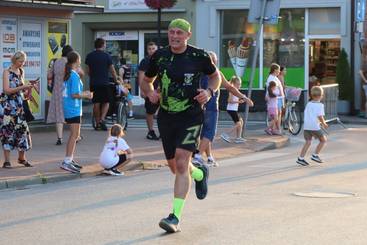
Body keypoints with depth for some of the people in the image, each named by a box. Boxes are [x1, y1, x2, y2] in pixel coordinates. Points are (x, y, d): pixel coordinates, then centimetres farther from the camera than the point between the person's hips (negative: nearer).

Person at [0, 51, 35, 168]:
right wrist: (23, 87, -20)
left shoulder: (21, 72, 12)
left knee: (22, 129, 4)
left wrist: (29, 87, -1)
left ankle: (21, 157, 19)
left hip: (19, 105, 6)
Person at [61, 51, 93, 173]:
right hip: (74, 109, -10)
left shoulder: (68, 74, 11)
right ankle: (66, 162, -13)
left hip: (69, 108, 10)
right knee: (75, 135, -9)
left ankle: (70, 159, 22)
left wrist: (83, 93, 18)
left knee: (73, 135, 17)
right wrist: (86, 95, -5)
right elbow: (74, 95, -20)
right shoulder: (75, 76, -17)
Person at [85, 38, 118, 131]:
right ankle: (102, 119, -9)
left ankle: (97, 123, 11)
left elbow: (88, 71, 11)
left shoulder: (89, 56, 6)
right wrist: (116, 80, 14)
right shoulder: (106, 56, -4)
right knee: (106, 102, 8)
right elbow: (112, 70, 0)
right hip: (104, 83, -3)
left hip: (93, 83, 3)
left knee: (96, 103, 8)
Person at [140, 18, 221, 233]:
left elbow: (216, 76, 14)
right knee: (175, 166, 13)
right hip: (166, 117, 4)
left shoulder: (199, 56, -4)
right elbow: (146, 81, 16)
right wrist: (150, 92, -6)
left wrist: (209, 92, -6)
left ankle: (176, 217, -15)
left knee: (181, 163, -17)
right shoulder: (159, 57, 2)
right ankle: (200, 173, 48)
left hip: (191, 116, -4)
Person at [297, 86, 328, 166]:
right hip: (315, 126, -6)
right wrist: (324, 123, 4)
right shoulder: (320, 105, -5)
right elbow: (320, 116, -14)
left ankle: (301, 158, -6)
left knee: (308, 142, 6)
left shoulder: (308, 104, 14)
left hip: (306, 126, 6)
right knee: (323, 140, 12)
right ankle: (315, 155, 7)